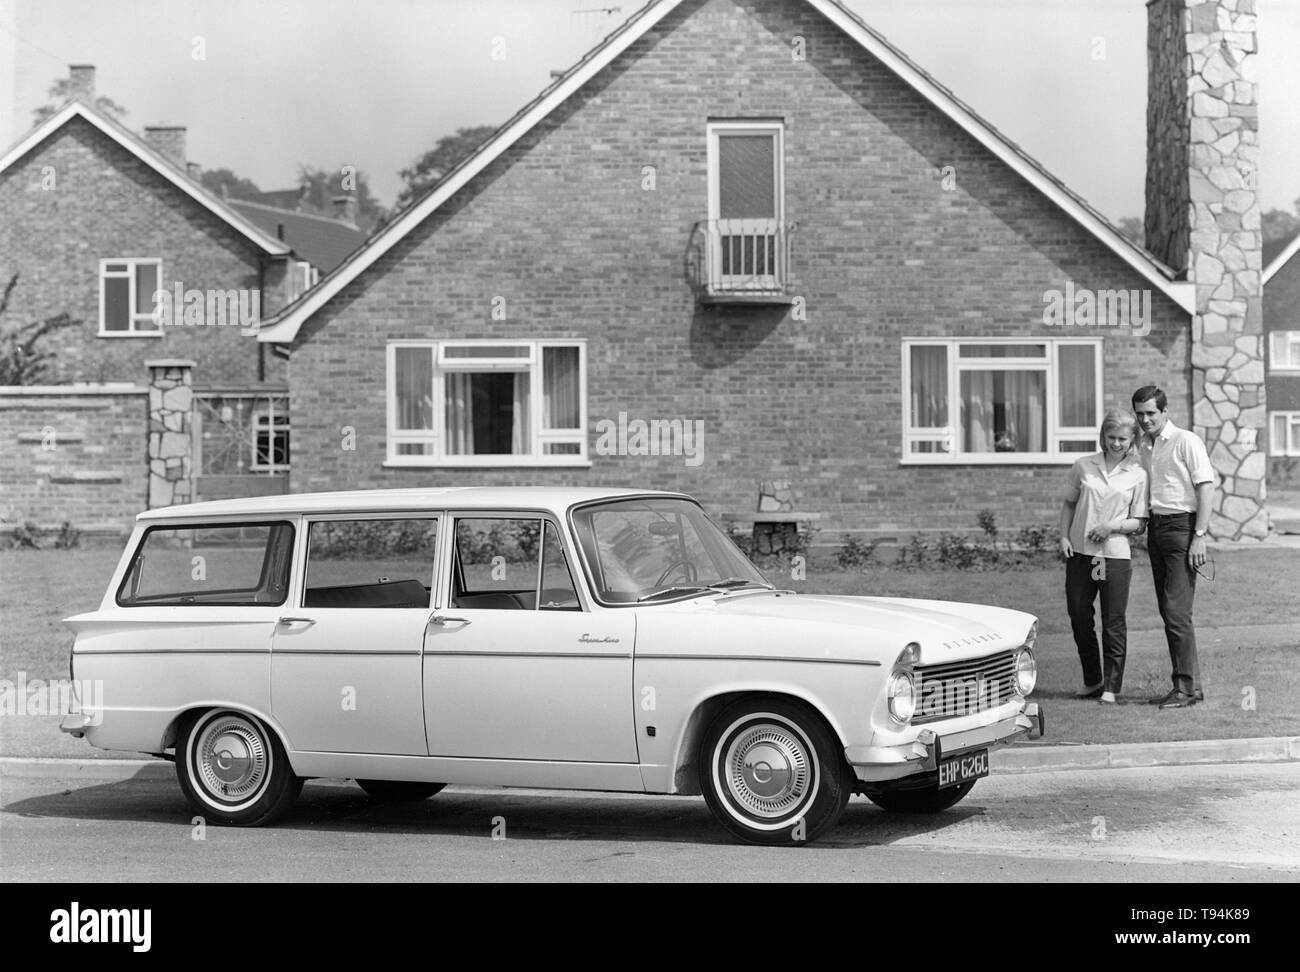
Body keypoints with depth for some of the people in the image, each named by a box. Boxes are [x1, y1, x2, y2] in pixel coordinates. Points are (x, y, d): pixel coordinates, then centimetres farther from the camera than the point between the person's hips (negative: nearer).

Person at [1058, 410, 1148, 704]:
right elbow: (1068, 503, 14)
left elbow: (1139, 523, 1)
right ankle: (1092, 681, 23)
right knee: (1079, 617, 7)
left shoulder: (1137, 475, 1)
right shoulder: (1083, 465, 6)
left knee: (1113, 622, -1)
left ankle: (1112, 687, 6)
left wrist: (1111, 527, -14)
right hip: (1079, 552, 3)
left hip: (1116, 554, -3)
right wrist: (1064, 536, 2)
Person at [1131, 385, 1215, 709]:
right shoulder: (1141, 445, 14)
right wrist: (1142, 527, 10)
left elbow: (1206, 487, -11)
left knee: (1176, 611, -12)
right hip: (1155, 528, 8)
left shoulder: (1187, 442, -7)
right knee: (1167, 611, 8)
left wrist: (1199, 536, -16)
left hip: (1181, 526, -8)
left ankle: (1188, 687, -9)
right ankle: (1182, 684, 13)